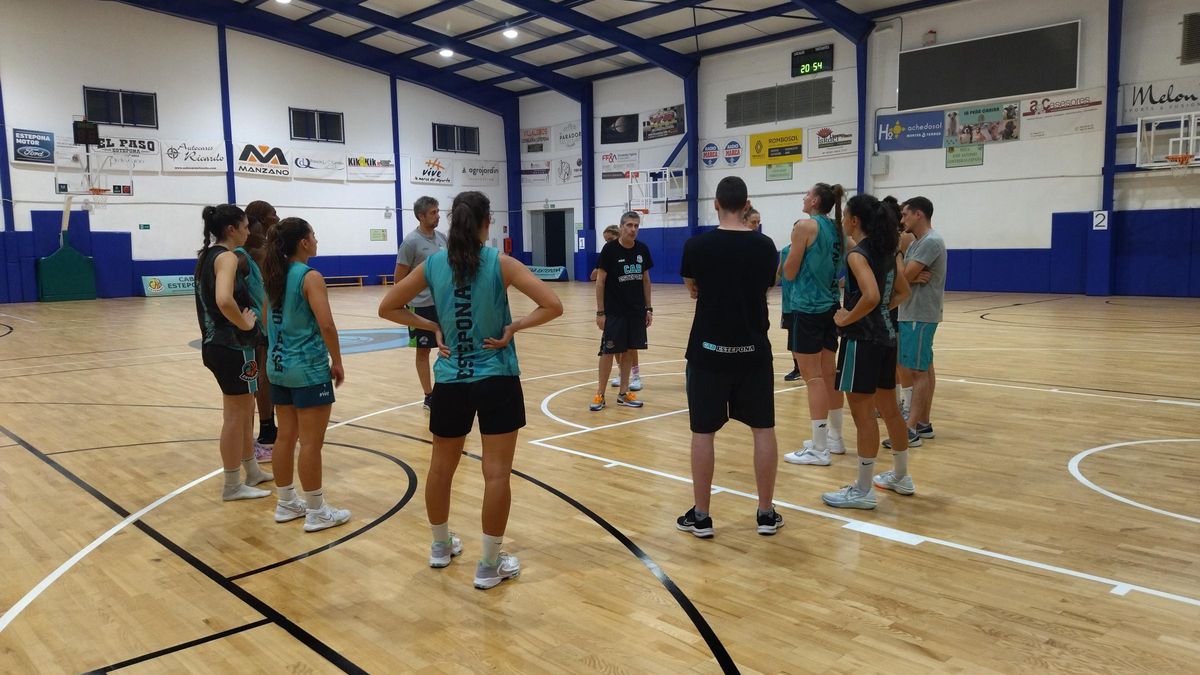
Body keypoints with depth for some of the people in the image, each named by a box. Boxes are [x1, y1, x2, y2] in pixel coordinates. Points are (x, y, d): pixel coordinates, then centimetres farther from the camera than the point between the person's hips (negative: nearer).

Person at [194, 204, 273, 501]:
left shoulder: (208, 255, 12)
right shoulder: (226, 257, -17)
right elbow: (224, 300, -34)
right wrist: (245, 323, -19)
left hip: (216, 344, 10)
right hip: (232, 346, -10)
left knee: (244, 411, 20)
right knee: (236, 415, 1)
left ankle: (252, 472, 32)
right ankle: (233, 486, 12)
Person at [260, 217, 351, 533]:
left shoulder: (274, 275, 8)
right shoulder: (310, 277, -15)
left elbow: (268, 322, 16)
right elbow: (326, 325, -20)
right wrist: (337, 362, -9)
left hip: (279, 366, 8)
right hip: (309, 369, -8)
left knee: (286, 436, 15)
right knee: (311, 442, -1)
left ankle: (286, 503, 25)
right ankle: (316, 512, 8)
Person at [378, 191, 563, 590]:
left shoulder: (432, 264, 0)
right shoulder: (501, 263, -9)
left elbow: (387, 308, 7)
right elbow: (553, 306, -17)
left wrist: (432, 326, 6)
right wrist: (514, 327, -8)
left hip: (450, 381, 4)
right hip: (497, 380, -3)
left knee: (441, 468, 20)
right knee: (497, 473, 4)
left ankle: (441, 546, 38)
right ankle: (490, 565, 11)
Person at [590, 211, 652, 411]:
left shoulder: (643, 249, 4)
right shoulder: (609, 249, -9)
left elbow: (646, 280, 12)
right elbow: (600, 282, -7)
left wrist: (648, 308, 9)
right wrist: (600, 312, -10)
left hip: (636, 311, 4)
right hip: (614, 311, -4)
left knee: (630, 350, 8)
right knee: (608, 351, -1)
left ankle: (623, 393, 18)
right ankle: (600, 394, 9)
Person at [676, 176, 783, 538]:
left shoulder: (697, 244, -7)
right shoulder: (764, 245, -1)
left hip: (709, 349, -2)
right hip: (753, 350, 2)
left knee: (703, 432, 6)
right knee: (763, 429, 11)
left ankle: (700, 516, 12)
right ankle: (766, 513, 17)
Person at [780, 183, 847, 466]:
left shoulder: (805, 226, -11)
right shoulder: (837, 228, 11)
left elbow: (789, 273, -8)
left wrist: (794, 244, 5)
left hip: (808, 308, -8)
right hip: (831, 307, 8)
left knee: (813, 377, -5)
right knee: (828, 373, 15)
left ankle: (819, 449, -3)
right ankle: (834, 438, 24)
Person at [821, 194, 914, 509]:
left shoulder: (858, 254, -16)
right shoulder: (887, 250, 11)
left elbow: (871, 296, -30)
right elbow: (903, 291, 19)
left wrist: (847, 319, -17)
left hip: (862, 339, -9)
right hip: (886, 336, 9)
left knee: (863, 414, -2)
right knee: (888, 408, 19)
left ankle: (862, 491, 7)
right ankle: (901, 477, 32)